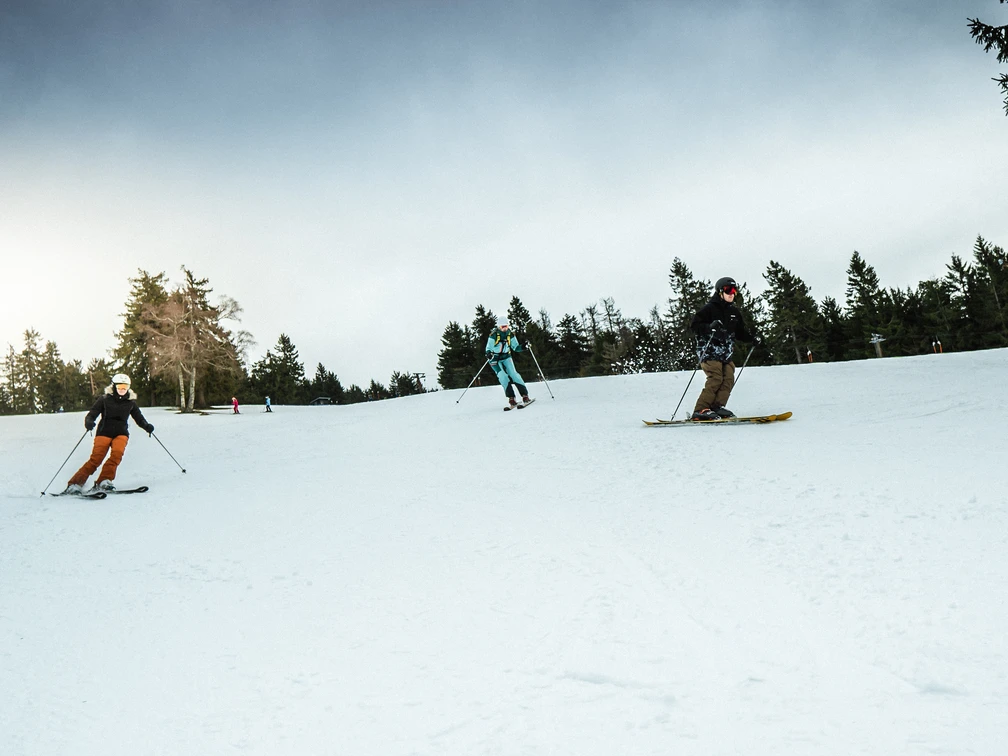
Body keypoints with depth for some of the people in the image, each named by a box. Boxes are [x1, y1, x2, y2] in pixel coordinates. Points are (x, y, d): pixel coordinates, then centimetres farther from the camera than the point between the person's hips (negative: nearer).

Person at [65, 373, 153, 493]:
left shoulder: (130, 402, 9)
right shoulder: (105, 399, 1)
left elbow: (139, 418, 14)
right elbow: (92, 414, -2)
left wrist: (147, 426, -6)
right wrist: (89, 422, -24)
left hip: (121, 433, 2)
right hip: (104, 432, -2)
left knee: (117, 452, -27)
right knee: (96, 458, -15)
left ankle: (103, 481, -23)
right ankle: (75, 484, -7)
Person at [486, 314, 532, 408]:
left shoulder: (510, 335, -1)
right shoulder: (493, 335, -12)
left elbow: (515, 347, 4)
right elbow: (489, 348, -8)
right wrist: (489, 354, -30)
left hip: (506, 357, 2)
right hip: (495, 358, -2)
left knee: (513, 374, -15)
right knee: (502, 376, -18)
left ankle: (525, 395, -12)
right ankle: (511, 399, -17)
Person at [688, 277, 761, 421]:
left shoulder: (734, 312, 19)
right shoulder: (709, 308, -4)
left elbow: (740, 331, 29)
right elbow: (694, 325, -10)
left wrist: (752, 337, 13)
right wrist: (709, 327, -26)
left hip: (726, 354, 8)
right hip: (710, 351, -8)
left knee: (729, 379, -8)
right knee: (716, 379, -19)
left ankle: (717, 406, -6)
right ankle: (701, 410, -19)